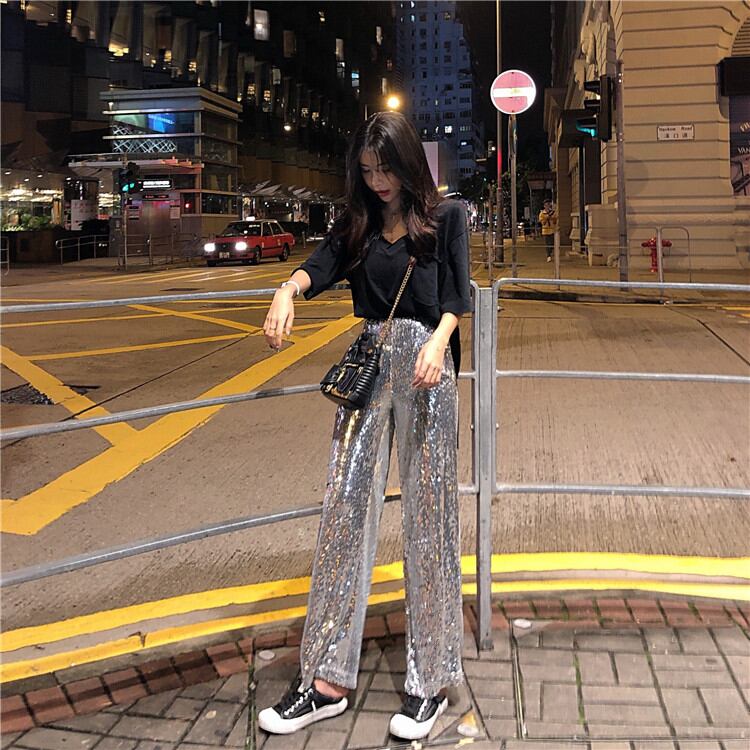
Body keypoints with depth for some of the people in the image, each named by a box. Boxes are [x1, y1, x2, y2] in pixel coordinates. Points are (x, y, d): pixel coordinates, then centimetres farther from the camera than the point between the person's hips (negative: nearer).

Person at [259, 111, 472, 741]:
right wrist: (289, 289, -24)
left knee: (428, 512, 0)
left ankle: (432, 678, 10)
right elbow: (323, 264, -2)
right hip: (368, 364, 4)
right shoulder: (359, 222, 14)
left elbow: (456, 297, -3)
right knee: (346, 507, 1)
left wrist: (437, 343, -23)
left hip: (426, 364, -4)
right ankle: (328, 679, 8)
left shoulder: (446, 216, 4)